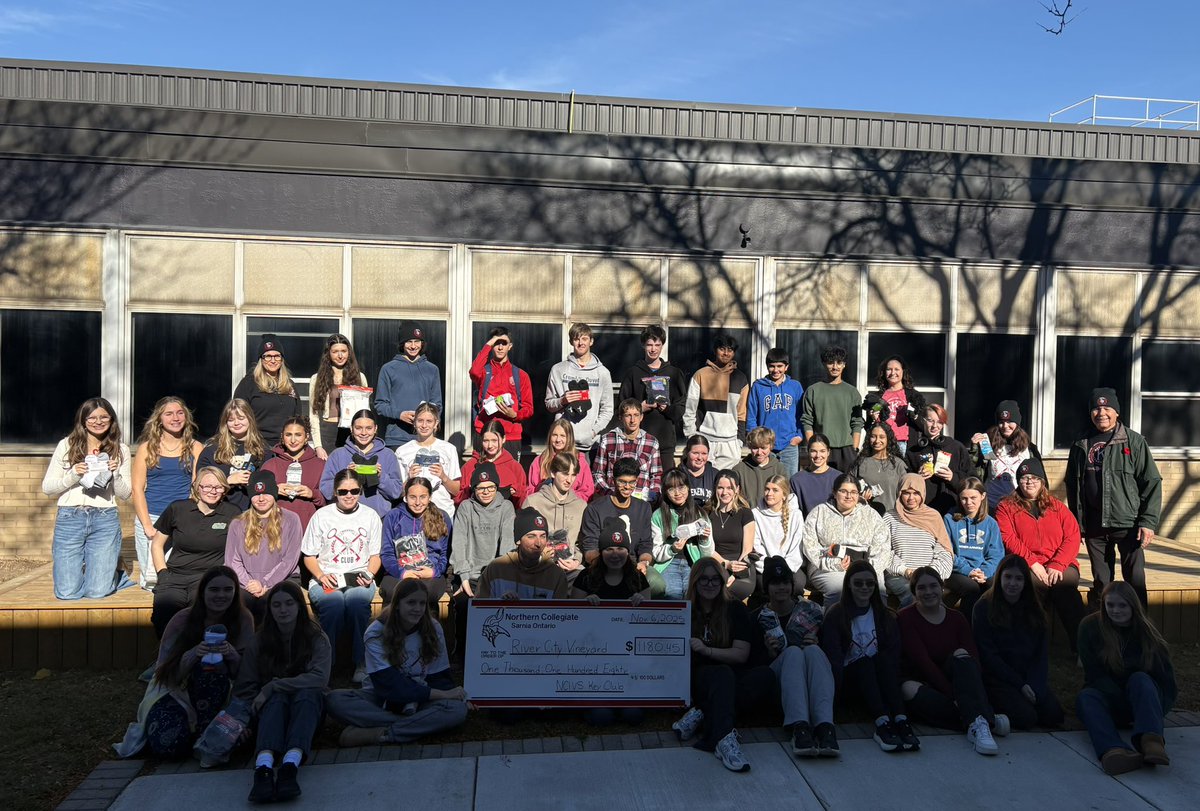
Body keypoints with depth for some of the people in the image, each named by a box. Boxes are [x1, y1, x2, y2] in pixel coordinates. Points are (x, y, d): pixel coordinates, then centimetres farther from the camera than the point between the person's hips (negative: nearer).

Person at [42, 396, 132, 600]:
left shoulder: (120, 450, 7)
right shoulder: (66, 445, 4)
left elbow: (125, 493, 8)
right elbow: (46, 487, 4)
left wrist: (115, 474, -11)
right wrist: (73, 475, -13)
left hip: (105, 520, 0)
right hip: (70, 518, 0)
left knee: (97, 592, -3)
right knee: (67, 593, -1)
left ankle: (114, 568, 28)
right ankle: (81, 566, 30)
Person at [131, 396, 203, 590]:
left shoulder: (195, 448, 7)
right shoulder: (147, 448, 5)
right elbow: (137, 489, 2)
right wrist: (148, 526, -8)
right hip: (151, 517, 0)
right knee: (153, 579, -8)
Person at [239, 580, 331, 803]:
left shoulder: (316, 637, -5)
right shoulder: (260, 640, 2)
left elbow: (320, 678, -21)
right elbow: (246, 686, -3)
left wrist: (272, 687, -25)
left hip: (307, 706, -1)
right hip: (272, 706, 1)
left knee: (307, 692, -34)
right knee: (277, 697, -33)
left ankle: (291, 764, -58)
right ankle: (263, 766, -58)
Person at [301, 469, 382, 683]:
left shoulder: (371, 516, 14)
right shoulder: (321, 516, 10)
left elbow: (375, 556, 16)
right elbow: (309, 556, 11)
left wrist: (369, 575, -5)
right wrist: (321, 576, -9)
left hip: (359, 579, 1)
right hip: (326, 579, 0)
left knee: (356, 599, -36)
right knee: (333, 601, -37)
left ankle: (361, 663, -24)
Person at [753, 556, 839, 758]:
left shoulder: (810, 610, 14)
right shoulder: (759, 617, 11)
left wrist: (816, 643, -9)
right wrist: (769, 652, -14)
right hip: (775, 677, -1)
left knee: (813, 650, -32)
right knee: (793, 651, -33)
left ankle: (825, 725, -52)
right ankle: (799, 726, -55)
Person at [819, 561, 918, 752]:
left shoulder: (884, 616, 11)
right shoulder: (835, 614, -1)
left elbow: (893, 655, -1)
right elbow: (833, 657, -12)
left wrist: (895, 689, -17)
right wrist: (835, 693, -26)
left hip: (877, 681, 3)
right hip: (849, 682, -2)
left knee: (883, 658, -26)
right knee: (864, 662, -31)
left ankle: (900, 721, -42)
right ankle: (882, 723, -49)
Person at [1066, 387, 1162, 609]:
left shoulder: (1134, 441, 1)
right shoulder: (1081, 446, 11)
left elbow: (1152, 482, -2)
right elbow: (1072, 487, 15)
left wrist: (1148, 521, -9)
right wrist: (1076, 525, 11)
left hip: (1129, 524, -3)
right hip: (1094, 527, 3)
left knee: (1135, 582, -2)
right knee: (1100, 583, 10)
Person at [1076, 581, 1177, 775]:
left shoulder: (1145, 630, 0)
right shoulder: (1090, 626, -5)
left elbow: (1165, 675, -1)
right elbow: (1095, 674, -9)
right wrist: (1124, 699, -20)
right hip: (1107, 696, -1)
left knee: (1139, 679, -30)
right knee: (1086, 698, -33)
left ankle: (1151, 741, -57)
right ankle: (1114, 751, -64)